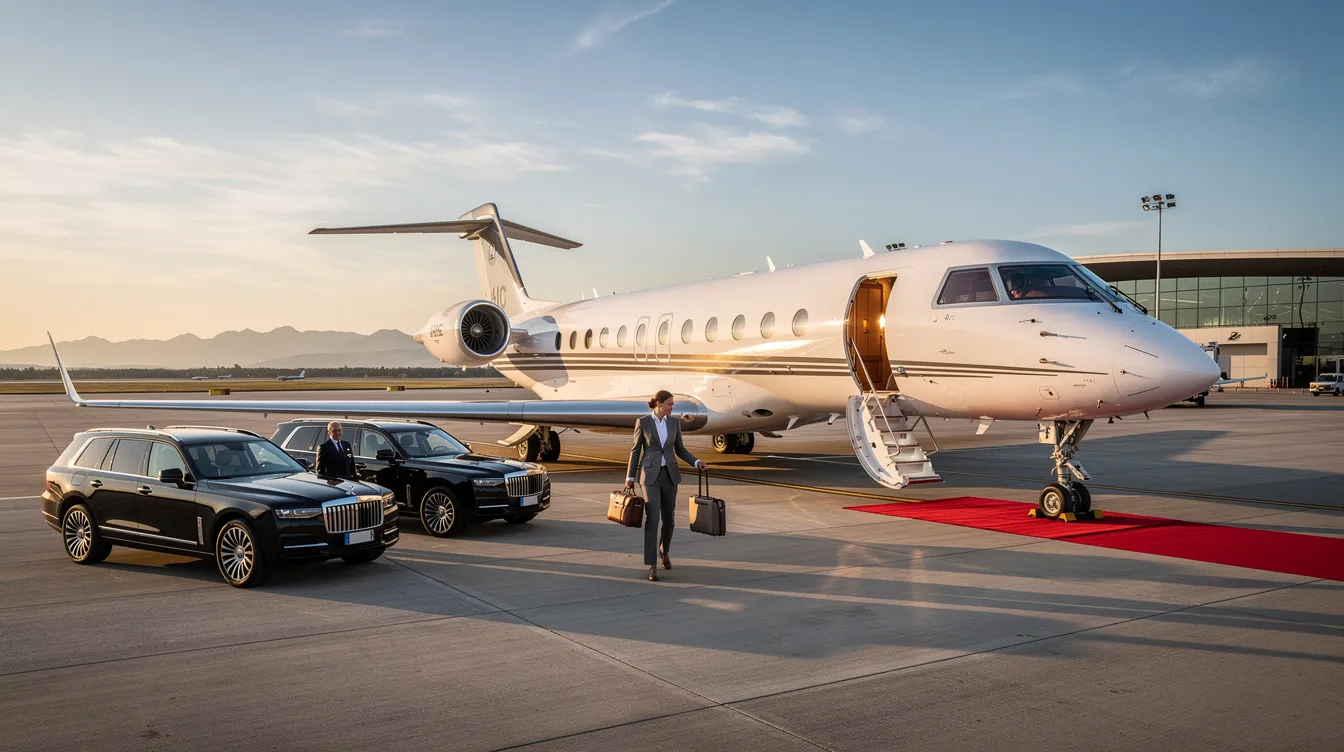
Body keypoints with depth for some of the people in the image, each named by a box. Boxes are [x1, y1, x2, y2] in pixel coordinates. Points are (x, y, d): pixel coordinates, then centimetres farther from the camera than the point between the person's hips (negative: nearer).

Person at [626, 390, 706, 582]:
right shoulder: (642, 422, -5)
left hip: (669, 474, 4)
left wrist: (696, 462, -5)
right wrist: (630, 477, 0)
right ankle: (652, 566, -10)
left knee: (668, 518, 11)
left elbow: (680, 450, 11)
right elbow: (636, 450, 0)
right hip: (650, 475, -4)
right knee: (652, 519, -13)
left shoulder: (674, 423, 5)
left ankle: (664, 551, 40)